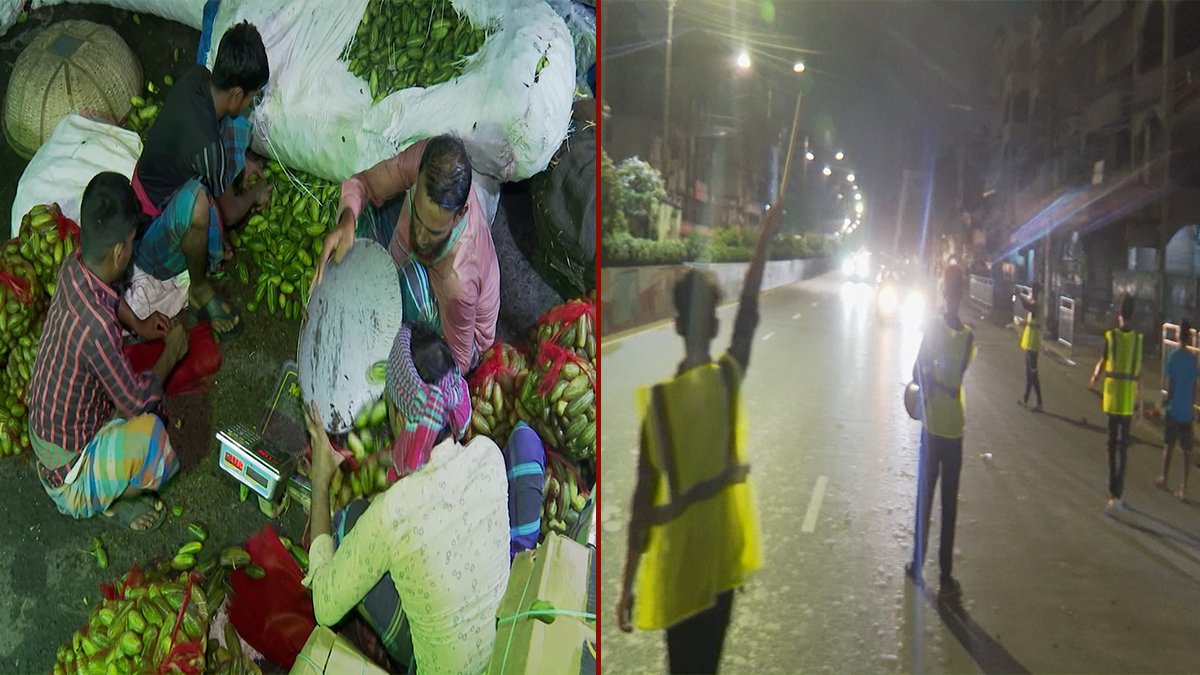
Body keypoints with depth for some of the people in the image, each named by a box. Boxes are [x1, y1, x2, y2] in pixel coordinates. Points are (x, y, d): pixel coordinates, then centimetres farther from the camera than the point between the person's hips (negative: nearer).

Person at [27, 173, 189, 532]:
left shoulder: (73, 266, -13)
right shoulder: (96, 326, -38)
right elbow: (137, 401, -21)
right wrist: (171, 353, -7)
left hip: (44, 423, 8)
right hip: (66, 471, -8)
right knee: (148, 433, -26)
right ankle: (114, 500, 1)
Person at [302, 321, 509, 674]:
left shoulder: (390, 514, -32)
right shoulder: (489, 454, -18)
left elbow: (326, 609, -14)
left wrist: (320, 483, -11)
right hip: (509, 645, 4)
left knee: (348, 522, 0)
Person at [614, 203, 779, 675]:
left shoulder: (658, 399, -15)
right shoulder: (729, 378, -10)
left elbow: (643, 496, -13)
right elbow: (749, 312, 6)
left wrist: (628, 583, -7)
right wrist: (764, 240, 14)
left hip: (677, 572, -2)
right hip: (721, 560, 2)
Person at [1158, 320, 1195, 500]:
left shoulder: (1173, 358, -9)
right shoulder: (1193, 359, -2)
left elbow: (1170, 383, -7)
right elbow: (1194, 385, 3)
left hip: (1174, 409, -2)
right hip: (1187, 410, 2)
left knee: (1168, 444, 11)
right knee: (1187, 448, 4)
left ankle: (1164, 478, 20)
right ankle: (1184, 487, 3)